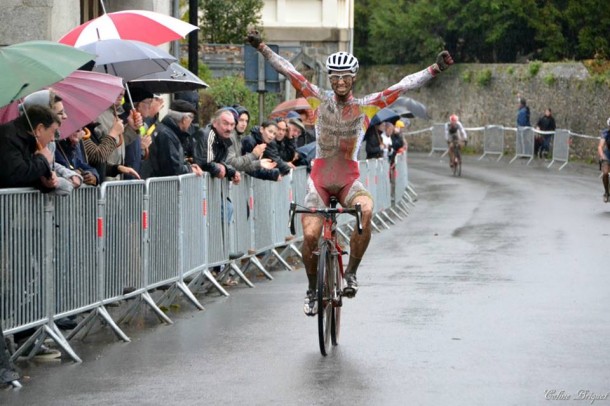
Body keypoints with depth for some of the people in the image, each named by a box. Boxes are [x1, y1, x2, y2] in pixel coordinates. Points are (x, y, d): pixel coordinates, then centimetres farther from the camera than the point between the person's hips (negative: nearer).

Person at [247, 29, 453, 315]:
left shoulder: (365, 106, -3)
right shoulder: (320, 100, -1)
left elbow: (403, 86, -8)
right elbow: (288, 71, -1)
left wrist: (435, 69, -15)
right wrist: (262, 48, -4)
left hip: (349, 181, -1)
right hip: (319, 180, 1)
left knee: (366, 210, -34)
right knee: (310, 235, -16)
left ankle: (351, 273, -17)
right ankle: (312, 289, 10)